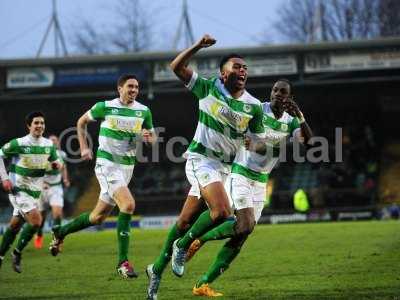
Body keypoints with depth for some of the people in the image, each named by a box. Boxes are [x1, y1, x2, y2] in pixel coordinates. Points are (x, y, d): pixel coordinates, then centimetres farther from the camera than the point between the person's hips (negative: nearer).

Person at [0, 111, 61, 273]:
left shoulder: (49, 145, 2)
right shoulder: (18, 143, -14)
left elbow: (54, 160, 18)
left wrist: (57, 164, -7)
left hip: (35, 191, 6)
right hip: (18, 189, -6)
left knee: (15, 224, 13)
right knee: (36, 220, -20)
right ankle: (17, 253, -2)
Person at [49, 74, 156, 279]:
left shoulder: (143, 111, 4)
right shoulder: (105, 107, -6)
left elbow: (152, 137, 14)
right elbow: (82, 121, 10)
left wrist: (149, 137, -9)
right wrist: (84, 147, 1)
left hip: (127, 166, 6)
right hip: (107, 164, -6)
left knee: (98, 217, 12)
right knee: (128, 204, -25)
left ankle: (60, 232, 36)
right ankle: (123, 262, -21)